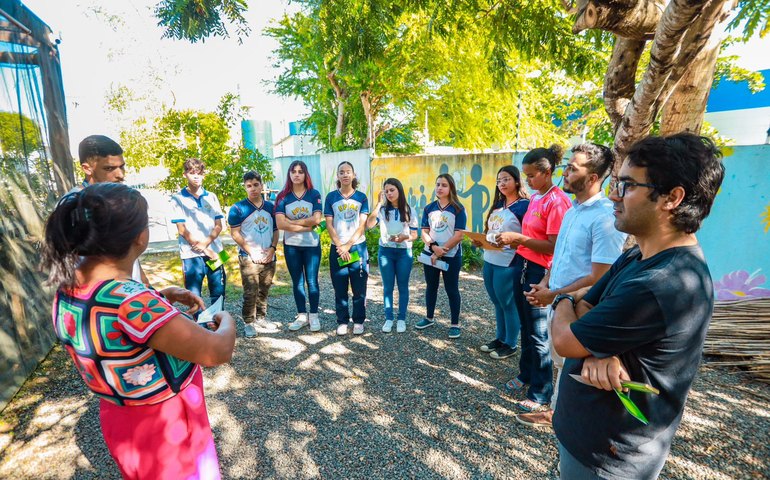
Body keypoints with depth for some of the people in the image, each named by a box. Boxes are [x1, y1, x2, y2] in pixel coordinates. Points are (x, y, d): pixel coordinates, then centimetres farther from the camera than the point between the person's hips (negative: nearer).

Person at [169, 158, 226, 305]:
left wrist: (206, 242, -11)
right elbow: (182, 229, -4)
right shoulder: (178, 199, 1)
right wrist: (204, 249, -9)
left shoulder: (211, 197, 11)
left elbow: (218, 225, 7)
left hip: (214, 252, 3)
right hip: (192, 255, -3)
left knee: (219, 295, 8)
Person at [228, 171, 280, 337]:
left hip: (269, 258, 5)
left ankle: (261, 319, 28)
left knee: (263, 291, 14)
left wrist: (272, 248, -4)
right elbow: (235, 233, -8)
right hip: (248, 258, -4)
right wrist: (251, 252, -13)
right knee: (250, 293, -2)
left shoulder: (270, 207, 8)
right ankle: (248, 323, 12)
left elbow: (276, 230, 12)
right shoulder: (238, 208, -6)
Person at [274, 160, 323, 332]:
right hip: (291, 246, 2)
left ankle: (314, 316, 17)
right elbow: (280, 223, -11)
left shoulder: (314, 194, -2)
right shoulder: (282, 196, 0)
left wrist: (292, 221, -11)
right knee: (297, 281, 10)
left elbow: (317, 219, -14)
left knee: (312, 281, 4)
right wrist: (306, 226, -14)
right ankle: (302, 316, 21)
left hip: (312, 244, -1)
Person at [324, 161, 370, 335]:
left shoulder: (361, 197, 3)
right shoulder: (331, 197, 3)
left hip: (358, 247, 0)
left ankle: (359, 321, 17)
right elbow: (329, 224, -1)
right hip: (337, 248, 0)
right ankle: (342, 321, 18)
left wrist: (348, 245, -11)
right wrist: (340, 246, -10)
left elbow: (362, 225, -3)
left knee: (359, 288, 4)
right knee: (340, 288, 5)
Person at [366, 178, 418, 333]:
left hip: (404, 252, 0)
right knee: (387, 287, 7)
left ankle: (401, 319, 19)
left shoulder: (409, 211, 1)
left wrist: (405, 237, -19)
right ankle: (388, 319, 19)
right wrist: (379, 203, -19)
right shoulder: (382, 209, -2)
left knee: (403, 286, 7)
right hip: (385, 251, 0)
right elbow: (369, 224, -20)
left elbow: (414, 235, 3)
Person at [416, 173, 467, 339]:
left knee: (451, 289, 4)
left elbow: (458, 235, -14)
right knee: (431, 286, 15)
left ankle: (455, 324, 15)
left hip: (451, 255, -4)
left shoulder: (458, 209, -8)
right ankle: (429, 318, 31)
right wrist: (433, 247, -18)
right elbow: (424, 233, 1)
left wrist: (441, 251, -16)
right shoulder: (429, 208, 4)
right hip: (430, 254, 4)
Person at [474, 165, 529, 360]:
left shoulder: (524, 205, -11)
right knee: (497, 302, 18)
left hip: (508, 263, -8)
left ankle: (510, 344, 21)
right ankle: (500, 338, 32)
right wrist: (480, 241, 2)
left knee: (508, 303, 5)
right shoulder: (497, 205, 13)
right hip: (489, 260, 8)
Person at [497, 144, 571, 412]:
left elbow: (553, 246, -21)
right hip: (521, 265, 9)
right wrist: (513, 241, 4)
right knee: (525, 327, 20)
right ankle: (526, 375, 39)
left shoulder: (557, 201, -16)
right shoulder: (535, 197, 9)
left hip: (539, 272, -8)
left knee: (537, 334, 2)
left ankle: (541, 393, 17)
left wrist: (518, 238, -22)